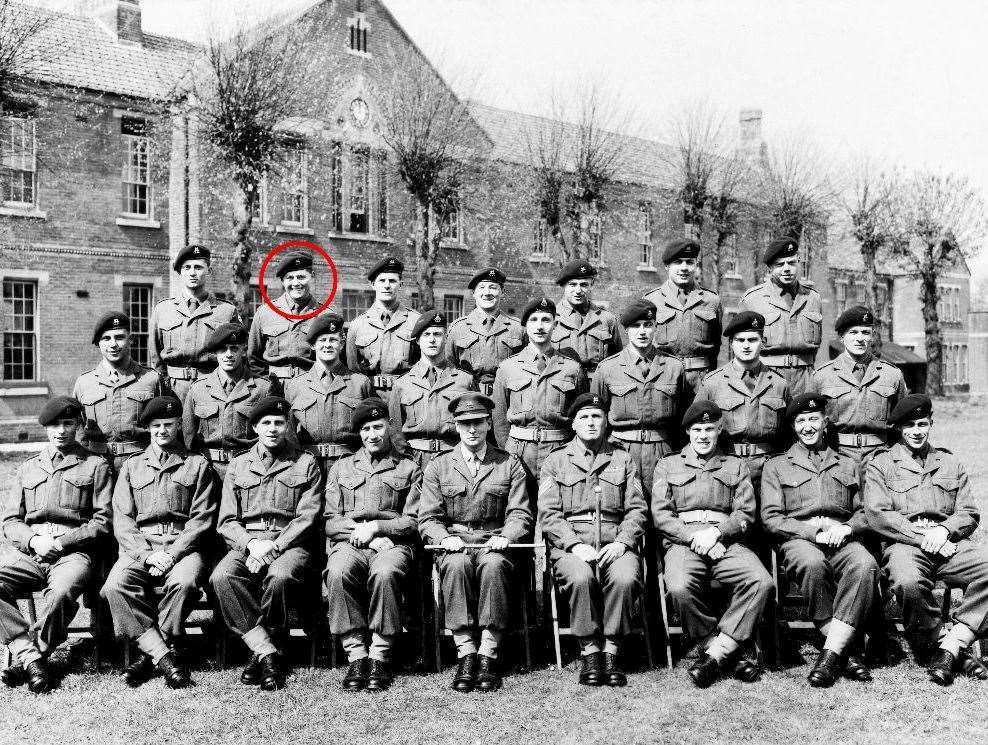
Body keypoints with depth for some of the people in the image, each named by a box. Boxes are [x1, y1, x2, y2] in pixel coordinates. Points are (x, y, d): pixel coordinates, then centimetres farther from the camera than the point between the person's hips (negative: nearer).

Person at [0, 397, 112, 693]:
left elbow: (102, 522, 5)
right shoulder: (27, 468, 24)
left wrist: (62, 542, -9)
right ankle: (31, 656, -25)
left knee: (61, 593, -35)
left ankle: (27, 660, -16)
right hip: (26, 551, 4)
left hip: (74, 553, -4)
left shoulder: (96, 466, 13)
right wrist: (33, 540, -4)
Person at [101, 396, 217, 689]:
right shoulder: (132, 466, 19)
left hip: (182, 546, -2)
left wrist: (171, 554, -12)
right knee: (115, 585, -28)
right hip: (139, 547, 2)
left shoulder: (198, 465, 13)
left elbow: (202, 520, 3)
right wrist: (146, 554, -9)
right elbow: (122, 521, 9)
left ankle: (150, 654, -16)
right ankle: (166, 656, -26)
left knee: (185, 582, -34)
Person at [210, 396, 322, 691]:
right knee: (222, 577, -30)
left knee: (279, 578, -36)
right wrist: (252, 543, -10)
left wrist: (272, 547, -13)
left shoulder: (306, 464, 10)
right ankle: (268, 653, -26)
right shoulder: (238, 466, 17)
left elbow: (307, 517, 0)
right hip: (246, 543, 3)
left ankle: (261, 653, -15)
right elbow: (227, 522, 11)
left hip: (290, 543, -2)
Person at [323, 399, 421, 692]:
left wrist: (376, 527, -7)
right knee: (338, 572, -34)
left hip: (393, 544, -2)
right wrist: (359, 530, -5)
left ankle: (380, 657, -27)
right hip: (348, 543, 2)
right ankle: (356, 656, -27)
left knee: (385, 572, -37)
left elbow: (414, 522, 7)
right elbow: (329, 522, 14)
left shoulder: (408, 469, 17)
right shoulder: (341, 467, 23)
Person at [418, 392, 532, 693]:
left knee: (493, 564, -35)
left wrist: (505, 536, -15)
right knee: (457, 565, -34)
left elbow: (520, 514, 5)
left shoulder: (510, 465, 11)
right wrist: (444, 537, -15)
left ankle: (488, 655, -29)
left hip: (494, 544, 0)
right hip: (454, 545, 1)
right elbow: (428, 518, 5)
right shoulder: (437, 467, 11)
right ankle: (465, 655, -28)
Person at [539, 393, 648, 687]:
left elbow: (637, 509, 10)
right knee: (580, 576, -34)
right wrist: (574, 544, -12)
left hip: (615, 544, 1)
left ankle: (611, 652, -17)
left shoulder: (623, 460, 18)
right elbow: (548, 513, 3)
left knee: (624, 577, -32)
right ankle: (589, 652, -18)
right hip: (570, 546, -1)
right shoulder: (555, 461, 13)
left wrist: (622, 542, -8)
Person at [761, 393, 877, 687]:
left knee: (866, 565, -34)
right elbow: (770, 519, 7)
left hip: (843, 539, 2)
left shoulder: (848, 465, 27)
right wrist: (810, 530, -10)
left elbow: (865, 513, 19)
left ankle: (831, 653, -32)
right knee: (812, 563, -38)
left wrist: (846, 528, -5)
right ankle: (848, 649, -26)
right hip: (798, 540, -2)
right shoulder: (776, 466, 19)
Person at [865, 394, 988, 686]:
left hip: (948, 541, 3)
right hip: (903, 543, -3)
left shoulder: (951, 463, 24)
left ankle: (951, 647, -23)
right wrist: (922, 536, -12)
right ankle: (951, 646, -16)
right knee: (908, 582, -37)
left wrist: (943, 530, -6)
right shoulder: (880, 464, 13)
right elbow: (877, 514, -1)